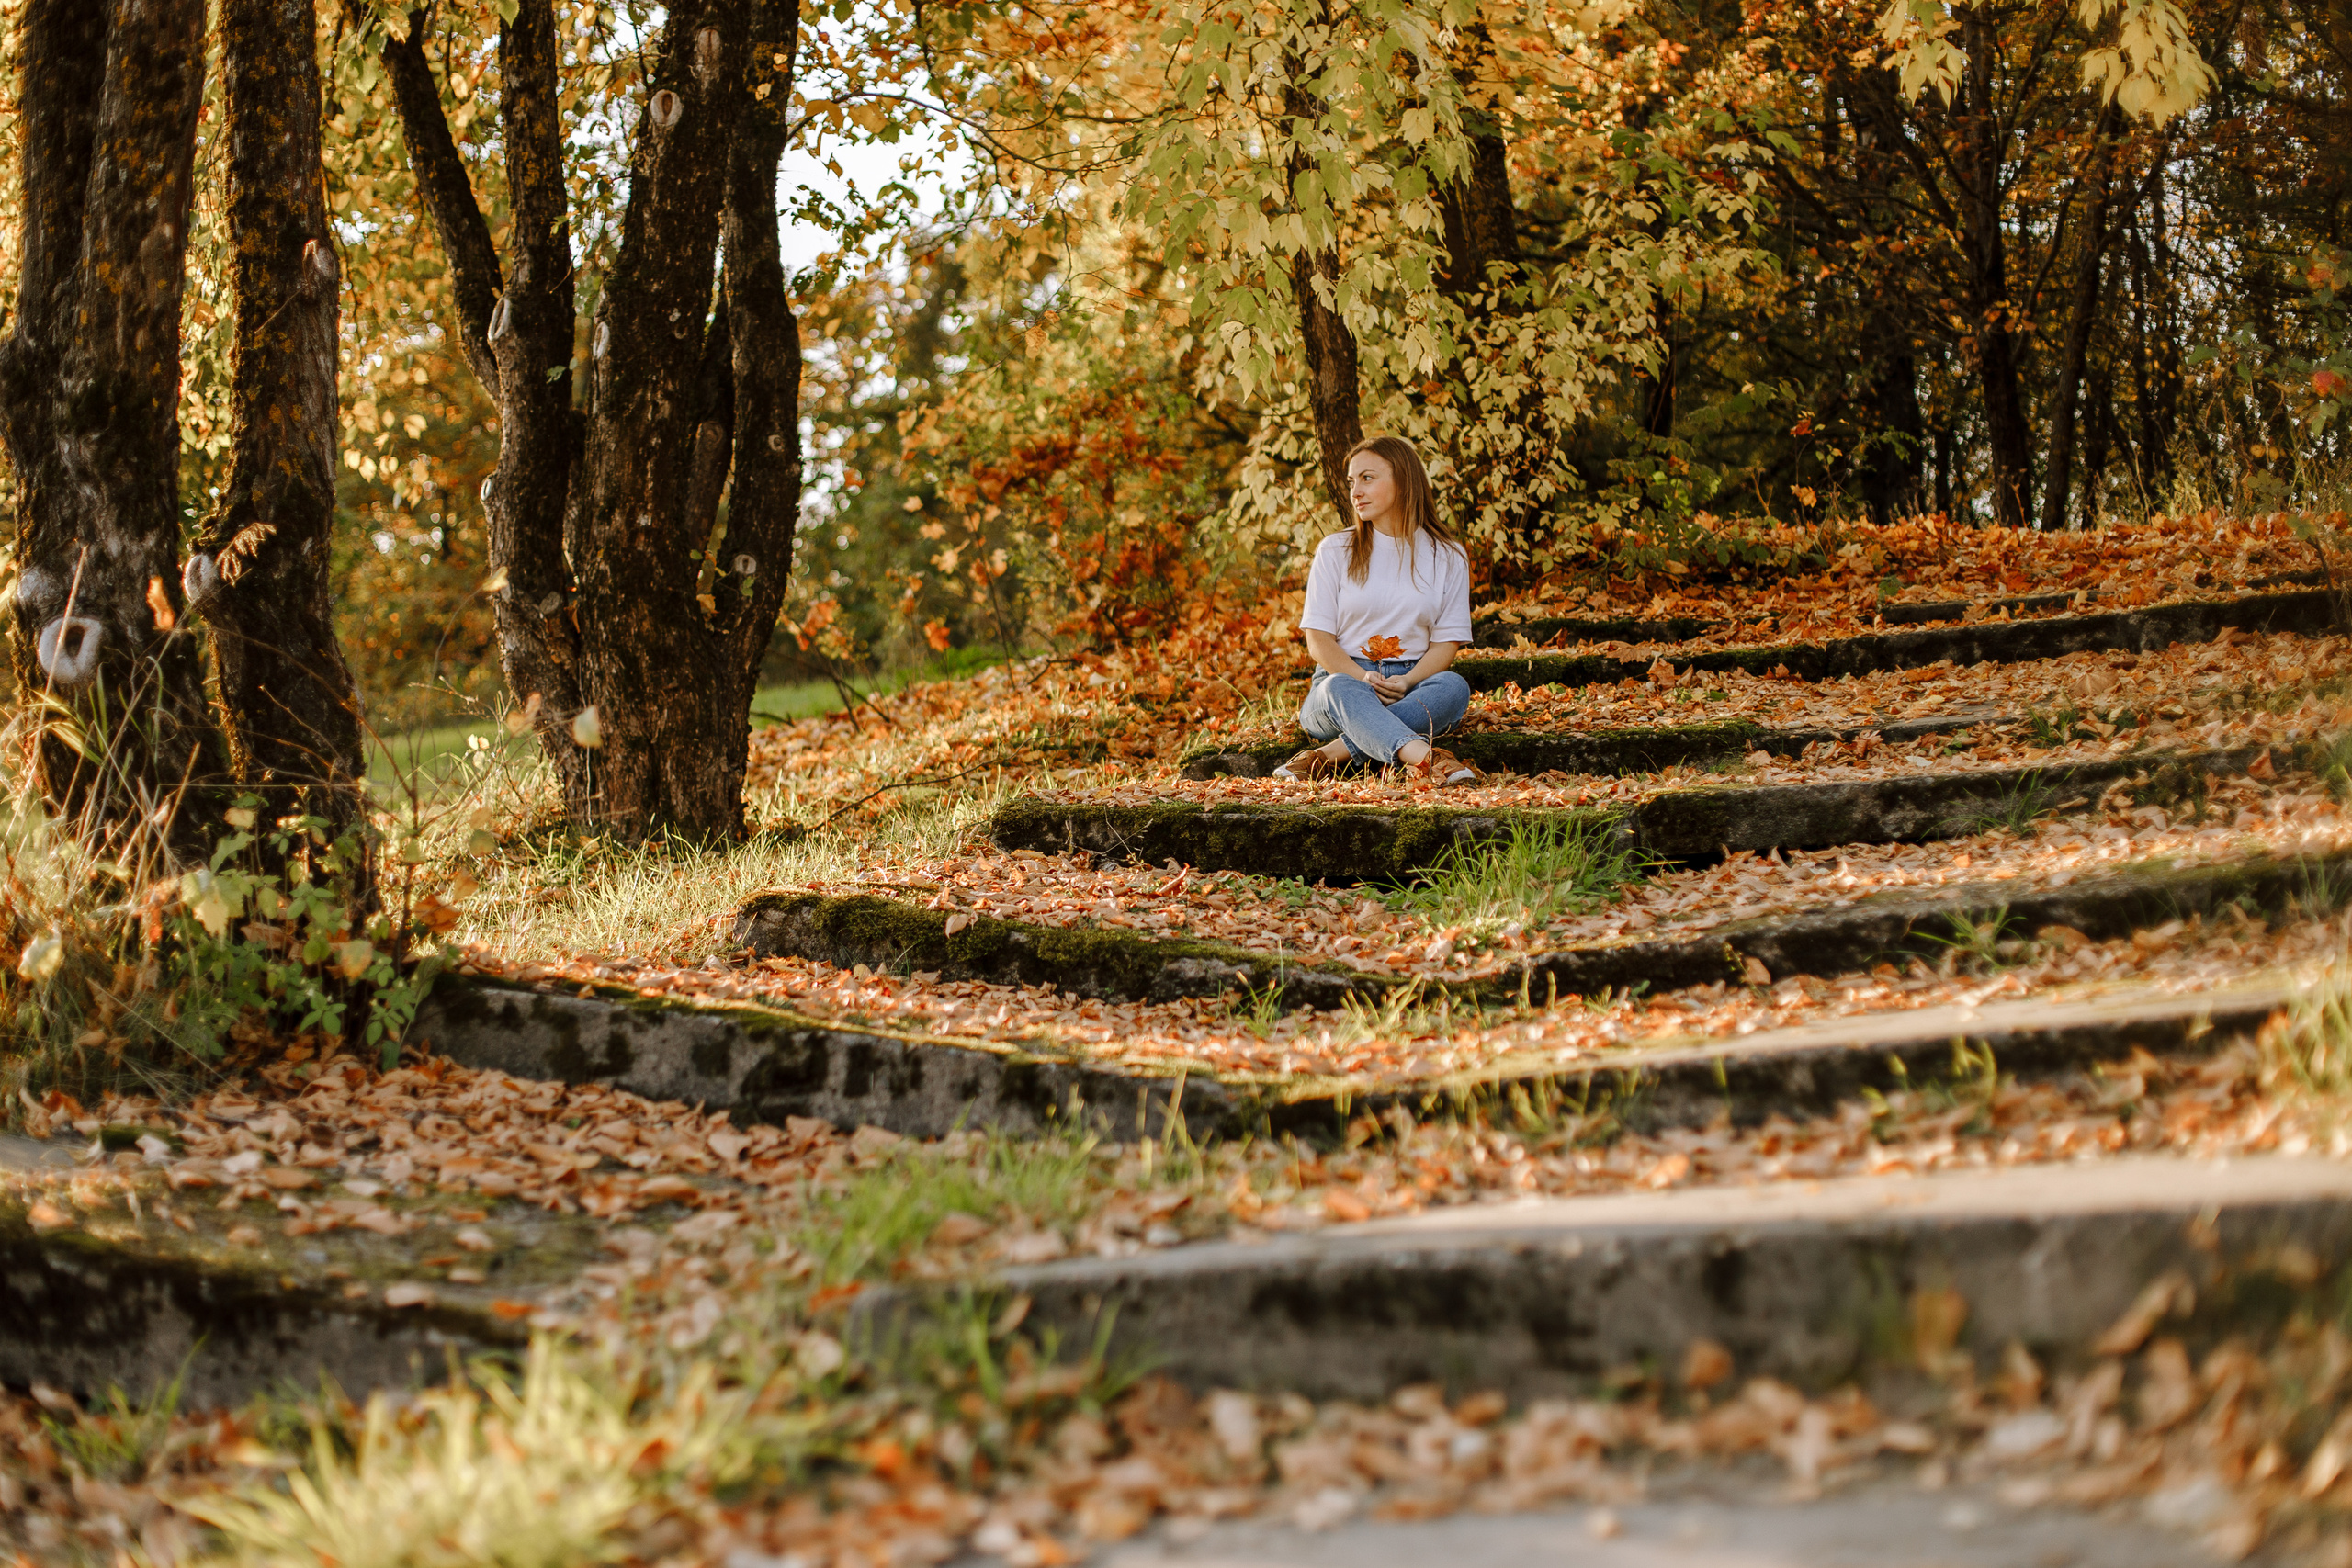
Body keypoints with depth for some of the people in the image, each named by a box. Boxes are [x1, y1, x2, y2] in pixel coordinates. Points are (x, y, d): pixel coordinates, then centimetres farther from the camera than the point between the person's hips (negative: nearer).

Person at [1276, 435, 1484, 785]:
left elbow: (1447, 642, 5)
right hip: (1345, 675, -1)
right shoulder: (1335, 551, 10)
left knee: (1454, 686, -34)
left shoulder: (1447, 555, 11)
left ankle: (1330, 756, -41)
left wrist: (1407, 682, -16)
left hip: (1414, 682, 1)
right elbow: (1318, 639, 3)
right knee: (1341, 689, -38)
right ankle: (1431, 761, -65)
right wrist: (1365, 679, -17)